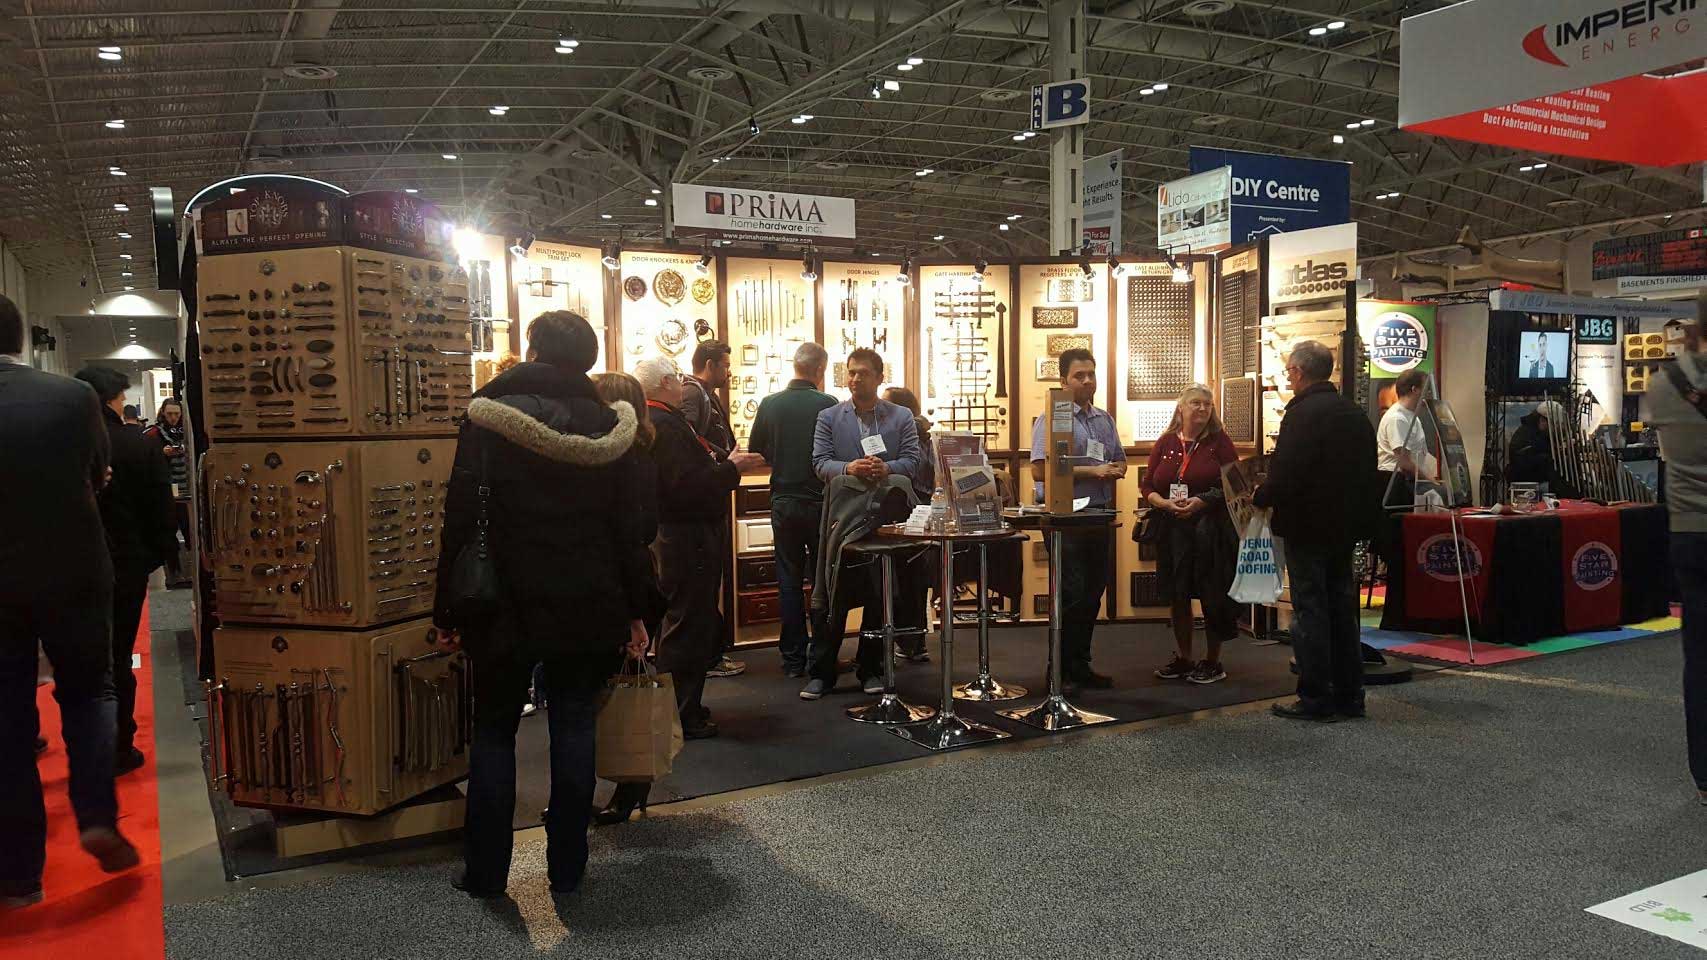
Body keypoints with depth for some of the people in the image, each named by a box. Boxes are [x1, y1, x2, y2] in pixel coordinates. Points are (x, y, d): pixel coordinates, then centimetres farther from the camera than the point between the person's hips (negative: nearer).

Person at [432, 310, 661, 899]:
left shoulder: (489, 418, -7)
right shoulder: (610, 426, 0)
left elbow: (460, 518, -7)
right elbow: (628, 527, 2)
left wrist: (447, 610, -1)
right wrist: (636, 611, 8)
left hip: (509, 605, -2)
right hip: (588, 607, 2)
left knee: (494, 732, 12)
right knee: (575, 730, 11)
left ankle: (485, 873, 19)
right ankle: (567, 870, 18)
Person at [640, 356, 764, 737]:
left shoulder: (661, 419, 13)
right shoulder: (663, 424, -21)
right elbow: (688, 485, -27)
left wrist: (724, 462, 7)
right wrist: (732, 468, -16)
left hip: (681, 537, 11)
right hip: (688, 539, -11)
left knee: (683, 623, 19)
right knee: (688, 626, -2)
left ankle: (685, 706, 31)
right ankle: (682, 717, 7)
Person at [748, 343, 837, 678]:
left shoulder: (769, 404, -5)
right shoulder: (828, 405, -12)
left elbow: (757, 453, 3)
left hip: (783, 502, 2)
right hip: (820, 502, -2)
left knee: (789, 580, 9)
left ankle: (793, 657, 11)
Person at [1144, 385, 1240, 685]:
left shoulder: (1219, 441, 0)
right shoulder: (1165, 442, 7)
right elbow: (1146, 485, 6)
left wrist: (1203, 502, -18)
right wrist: (1164, 503, -13)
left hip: (1211, 529, -3)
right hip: (1172, 529, 3)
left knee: (1211, 595, 2)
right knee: (1178, 594, 10)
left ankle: (1213, 662, 15)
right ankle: (1183, 658, 23)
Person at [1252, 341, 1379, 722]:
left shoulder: (1301, 415, -18)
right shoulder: (1356, 414, 9)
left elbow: (1284, 477, -23)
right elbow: (1368, 473, 13)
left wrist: (1259, 498, -5)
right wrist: (1362, 516, 20)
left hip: (1307, 528, -8)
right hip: (1345, 527, 8)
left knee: (1310, 611, -1)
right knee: (1342, 608, 14)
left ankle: (1316, 699, 4)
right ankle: (1349, 696, 21)